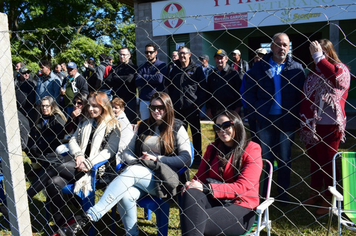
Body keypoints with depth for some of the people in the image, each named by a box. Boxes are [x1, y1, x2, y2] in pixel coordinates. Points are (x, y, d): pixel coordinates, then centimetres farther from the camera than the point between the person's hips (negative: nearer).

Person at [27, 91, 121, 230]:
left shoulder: (112, 126, 2)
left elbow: (110, 150, -11)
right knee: (55, 182, -26)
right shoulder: (85, 123, 23)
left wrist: (89, 163, -20)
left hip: (97, 168, -5)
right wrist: (78, 154, -7)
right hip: (79, 162, 6)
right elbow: (73, 140, 15)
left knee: (54, 169, -24)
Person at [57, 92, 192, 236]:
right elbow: (127, 151, 17)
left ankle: (87, 218, -39)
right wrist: (137, 161, -5)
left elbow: (186, 158, -4)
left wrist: (157, 159, -12)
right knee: (126, 195, -32)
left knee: (131, 171, -34)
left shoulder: (177, 128, 4)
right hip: (141, 175, 4)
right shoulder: (143, 126, 18)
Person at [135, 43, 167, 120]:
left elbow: (159, 79, -16)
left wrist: (145, 77, -4)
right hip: (144, 100, 4)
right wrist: (153, 78, -9)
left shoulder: (162, 65, 1)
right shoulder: (142, 67, 12)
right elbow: (137, 82, -2)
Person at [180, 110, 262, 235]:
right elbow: (201, 176, 12)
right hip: (213, 200, 5)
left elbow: (243, 187, -13)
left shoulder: (251, 150, -2)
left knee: (197, 224, -32)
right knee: (191, 194, -31)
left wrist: (207, 188, -22)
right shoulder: (212, 148, 16)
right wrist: (192, 184, -15)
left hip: (241, 207, -4)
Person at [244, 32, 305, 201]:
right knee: (265, 158, 10)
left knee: (285, 159, 11)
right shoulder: (259, 67, 3)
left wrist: (296, 116, -10)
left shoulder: (296, 68, 3)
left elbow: (301, 95, 0)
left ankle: (283, 194, 24)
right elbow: (249, 92, 3)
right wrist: (256, 114, -5)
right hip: (265, 120, 0)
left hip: (287, 120, 0)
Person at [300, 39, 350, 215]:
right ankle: (314, 194, 30)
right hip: (311, 125, 6)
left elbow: (336, 76, -32)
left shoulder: (340, 68, -6)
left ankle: (328, 200, 19)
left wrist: (319, 57, -25)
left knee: (327, 163, 4)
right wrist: (303, 120, 8)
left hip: (329, 126, -6)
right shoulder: (313, 72, 10)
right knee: (314, 161, 16)